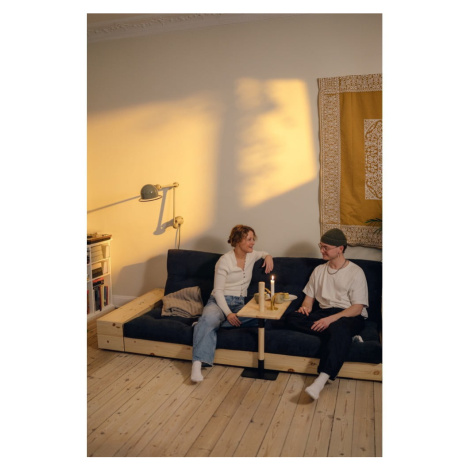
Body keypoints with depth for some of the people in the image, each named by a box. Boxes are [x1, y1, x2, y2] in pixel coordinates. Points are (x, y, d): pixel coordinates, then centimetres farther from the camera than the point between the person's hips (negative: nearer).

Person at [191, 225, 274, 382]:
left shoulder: (251, 256, 11)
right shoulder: (225, 260, -7)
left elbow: (263, 253, 38)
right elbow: (218, 291, -11)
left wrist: (268, 256, 12)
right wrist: (228, 313, -24)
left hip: (239, 304, 5)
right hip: (219, 301, -5)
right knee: (209, 318, -41)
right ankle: (197, 364, -44)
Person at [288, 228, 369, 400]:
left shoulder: (355, 272, -2)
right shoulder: (319, 270, 18)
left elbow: (357, 308, -10)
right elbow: (309, 296, 19)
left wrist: (331, 319, -23)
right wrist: (305, 307, -6)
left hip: (349, 316, -5)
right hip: (324, 313, 6)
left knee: (338, 328, -41)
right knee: (293, 318, -23)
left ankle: (321, 379, -47)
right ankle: (345, 337, -22)